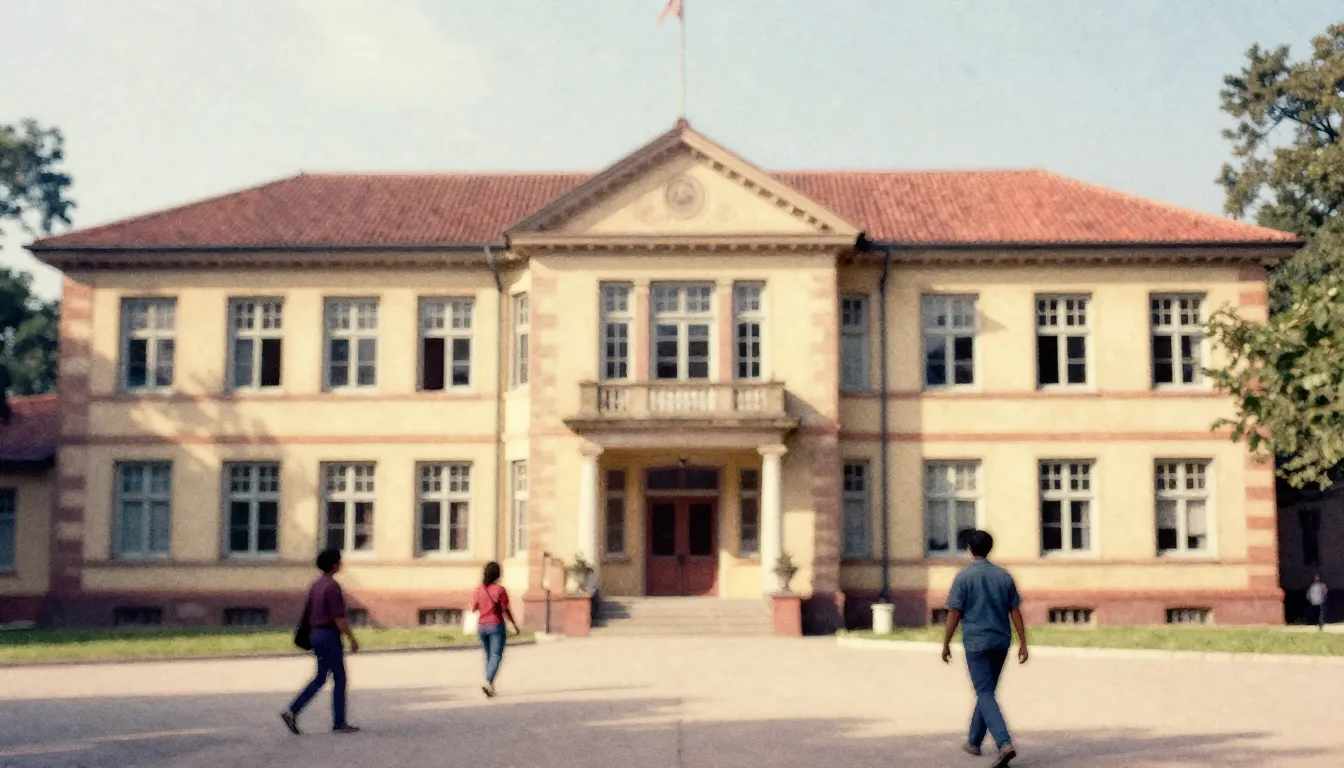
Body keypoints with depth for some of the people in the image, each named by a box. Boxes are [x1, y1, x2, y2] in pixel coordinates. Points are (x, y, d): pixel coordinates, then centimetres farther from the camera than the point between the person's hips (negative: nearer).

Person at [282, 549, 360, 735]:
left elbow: (308, 611, 18)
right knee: (339, 679, 2)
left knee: (321, 678, 14)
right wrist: (352, 639, -13)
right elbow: (339, 618, -19)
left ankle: (292, 711, 3)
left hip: (316, 634, 9)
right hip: (329, 635, -9)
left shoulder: (316, 585, 11)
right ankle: (339, 723, 7)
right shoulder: (332, 586, -17)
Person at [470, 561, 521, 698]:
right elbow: (505, 611, -11)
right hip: (496, 625, -5)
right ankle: (488, 682, -24)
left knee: (488, 655, 17)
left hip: (481, 626, 5)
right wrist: (515, 625, -2)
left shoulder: (478, 590, 3)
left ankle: (490, 686, 18)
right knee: (496, 655, -5)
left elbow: (474, 608, 10)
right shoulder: (500, 590, -11)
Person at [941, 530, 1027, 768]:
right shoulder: (1004, 576, 5)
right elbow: (1015, 612, 5)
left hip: (976, 643, -5)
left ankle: (1005, 744, -23)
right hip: (1001, 642, 5)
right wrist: (1023, 643, 8)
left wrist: (946, 644, 0)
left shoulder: (964, 577, -8)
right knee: (986, 691, 18)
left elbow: (954, 613, -9)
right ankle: (974, 741, 29)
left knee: (985, 694, -6)